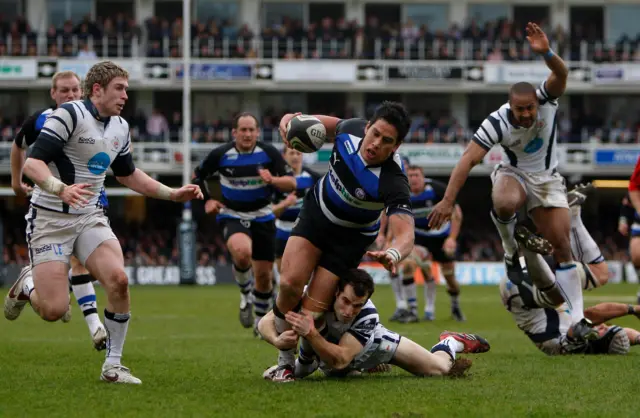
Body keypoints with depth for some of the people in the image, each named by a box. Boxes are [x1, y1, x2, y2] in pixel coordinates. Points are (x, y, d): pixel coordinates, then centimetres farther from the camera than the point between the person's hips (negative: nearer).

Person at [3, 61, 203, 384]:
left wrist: (174, 194, 18)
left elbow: (128, 174, 24)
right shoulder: (70, 114, -16)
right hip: (50, 220, -6)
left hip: (90, 218, 6)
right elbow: (32, 164, -22)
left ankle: (113, 366, -7)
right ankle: (26, 285, 24)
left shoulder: (120, 128, 8)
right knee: (53, 310, -13)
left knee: (118, 279, -20)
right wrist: (62, 189, -40)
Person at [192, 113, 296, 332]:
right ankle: (245, 293, -4)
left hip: (262, 217, 2)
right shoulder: (220, 154, -8)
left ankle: (261, 320, 29)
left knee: (264, 276, 4)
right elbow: (198, 176, 9)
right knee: (242, 253, -34)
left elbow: (291, 183, -9)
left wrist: (273, 180, -28)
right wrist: (206, 200, -2)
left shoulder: (269, 153, -8)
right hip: (232, 217, -2)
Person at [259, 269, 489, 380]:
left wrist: (311, 334, -65)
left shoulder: (367, 315, -42)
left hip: (371, 342, -3)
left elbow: (340, 359, -49)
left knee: (439, 368, -6)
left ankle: (449, 343, 37)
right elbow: (266, 322, -35)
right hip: (323, 350, 3)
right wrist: (277, 339, -59)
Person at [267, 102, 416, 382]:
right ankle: (285, 360, 3)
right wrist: (294, 119, -10)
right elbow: (333, 124, 6)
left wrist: (394, 254, -69)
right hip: (316, 212, 3)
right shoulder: (351, 130, -21)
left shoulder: (393, 182, -36)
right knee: (289, 284, -17)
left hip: (350, 238, -3)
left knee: (311, 315, -10)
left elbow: (405, 234, -47)